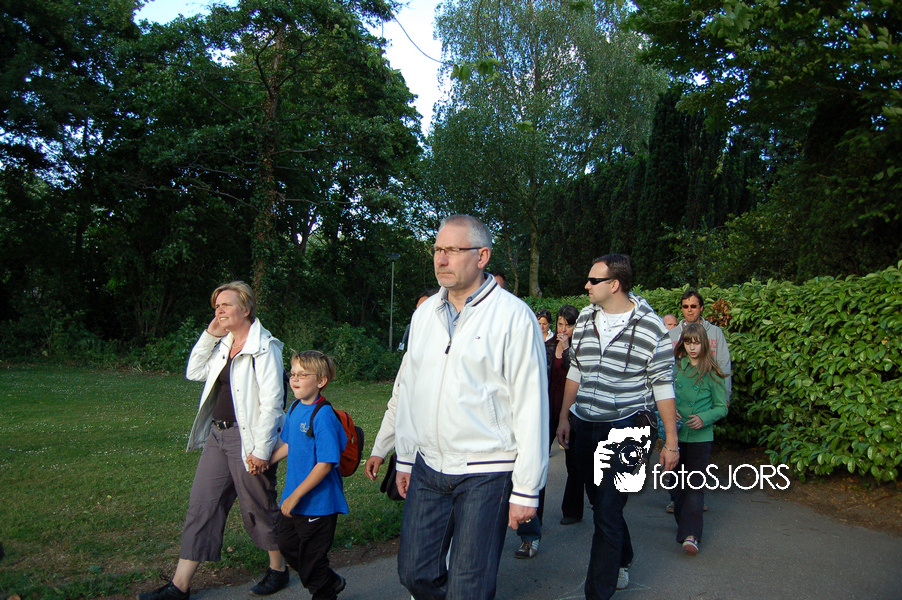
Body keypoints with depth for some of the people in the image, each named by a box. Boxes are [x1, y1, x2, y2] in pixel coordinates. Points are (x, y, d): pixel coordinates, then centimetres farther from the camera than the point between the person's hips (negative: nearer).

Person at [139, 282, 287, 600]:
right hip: (217, 434, 8)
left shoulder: (263, 347, -15)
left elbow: (271, 401, -18)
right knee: (201, 506, 10)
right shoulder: (223, 344, 11)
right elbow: (194, 373, 15)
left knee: (259, 508, 8)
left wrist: (261, 450, -20)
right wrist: (209, 335, 5)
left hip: (247, 439, -8)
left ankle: (278, 568, 29)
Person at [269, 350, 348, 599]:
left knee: (311, 556, 7)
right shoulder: (295, 407, 3)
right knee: (287, 546, 22)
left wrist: (295, 495, -22)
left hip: (318, 502, -9)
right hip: (294, 498, 9)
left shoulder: (323, 415, -23)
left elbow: (325, 464, -25)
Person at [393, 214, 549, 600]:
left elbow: (531, 406, -12)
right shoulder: (424, 314, 8)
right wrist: (405, 459, 17)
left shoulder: (513, 316, -11)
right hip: (428, 468, 6)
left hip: (485, 474, -5)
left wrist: (526, 490, -11)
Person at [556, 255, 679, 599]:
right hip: (584, 428, 6)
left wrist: (671, 441, -6)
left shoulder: (650, 326, -10)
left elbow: (663, 385, -7)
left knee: (607, 513, -6)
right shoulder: (585, 318, 6)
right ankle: (621, 563, 42)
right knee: (600, 503, 18)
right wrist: (565, 417, 14)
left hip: (624, 430, -5)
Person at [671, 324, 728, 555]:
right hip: (676, 434, 4)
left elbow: (722, 407, -2)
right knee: (679, 483, 13)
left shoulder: (712, 372, -4)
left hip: (701, 436, -3)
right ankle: (683, 523, 29)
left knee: (695, 484, -7)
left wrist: (703, 418, -18)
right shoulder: (675, 367, 4)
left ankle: (690, 535, -10)